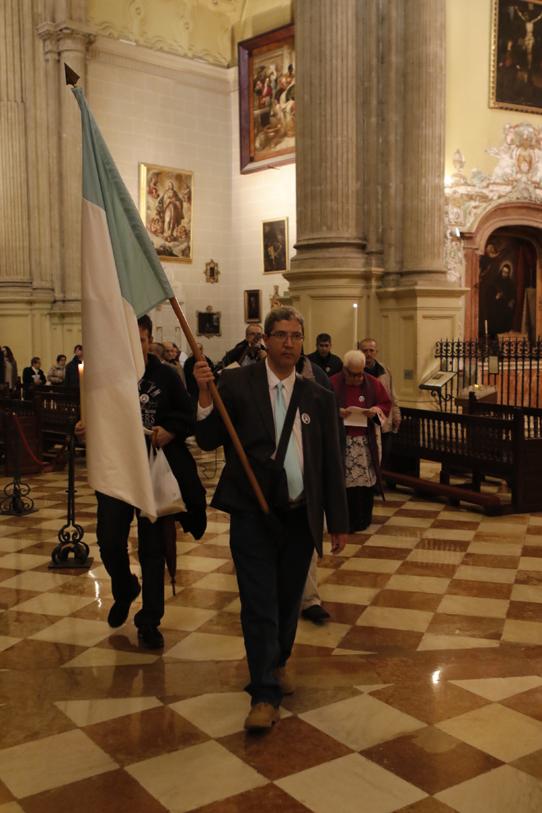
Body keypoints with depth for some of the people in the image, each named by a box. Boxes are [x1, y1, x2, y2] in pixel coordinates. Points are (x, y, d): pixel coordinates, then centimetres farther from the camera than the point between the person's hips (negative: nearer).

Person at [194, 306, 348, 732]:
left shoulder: (319, 397, 5)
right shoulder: (236, 383, -3)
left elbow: (332, 464, 7)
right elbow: (209, 441, -5)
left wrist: (339, 522, 7)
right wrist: (205, 395, -21)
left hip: (301, 517, 3)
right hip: (253, 515, -3)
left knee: (288, 601, 16)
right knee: (260, 606, -3)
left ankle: (278, 663, 41)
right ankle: (265, 695, 8)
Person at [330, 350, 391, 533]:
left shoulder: (373, 383, 6)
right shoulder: (332, 384, -3)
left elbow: (386, 404, 13)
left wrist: (376, 410, -8)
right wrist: (337, 412, -19)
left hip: (366, 441, 3)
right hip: (341, 441, -2)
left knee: (366, 479, 3)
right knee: (344, 481, -3)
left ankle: (363, 519, 19)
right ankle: (346, 522, 8)